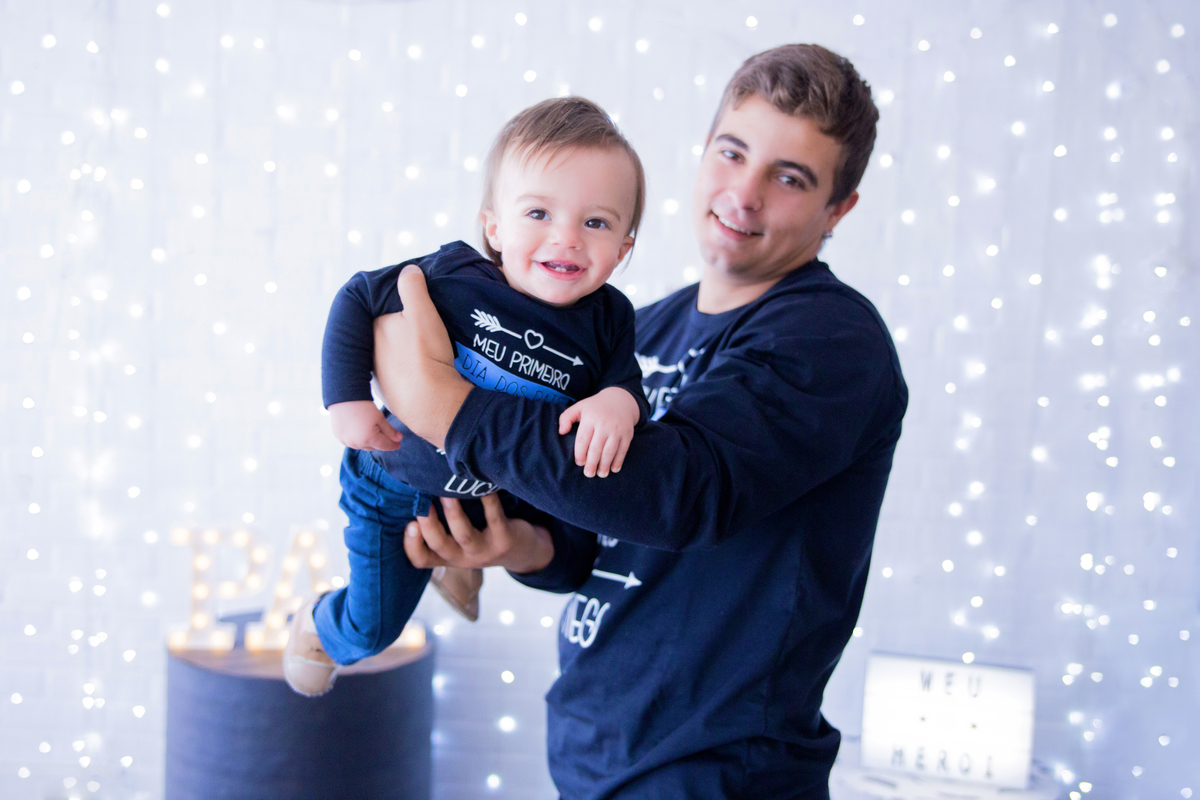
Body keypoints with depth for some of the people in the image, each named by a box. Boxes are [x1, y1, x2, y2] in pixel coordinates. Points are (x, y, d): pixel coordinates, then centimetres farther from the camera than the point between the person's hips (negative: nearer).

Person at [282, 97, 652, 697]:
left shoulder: (607, 320, -18)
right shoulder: (454, 279, -27)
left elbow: (626, 377, -10)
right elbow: (357, 300, -14)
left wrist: (618, 402, -35)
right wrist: (347, 398, -22)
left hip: (503, 495, 3)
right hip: (397, 491, -3)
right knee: (371, 630, 10)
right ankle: (319, 627, 48)